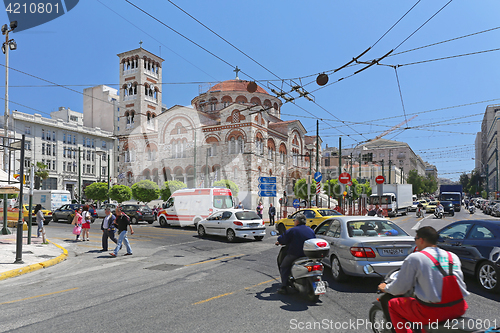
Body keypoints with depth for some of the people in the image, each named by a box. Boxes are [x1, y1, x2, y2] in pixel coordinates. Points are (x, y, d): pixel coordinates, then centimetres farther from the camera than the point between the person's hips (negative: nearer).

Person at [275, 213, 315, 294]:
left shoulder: (292, 230, -8)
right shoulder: (311, 230, 9)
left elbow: (283, 239, -4)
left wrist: (279, 242, 17)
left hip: (295, 254, -6)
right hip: (309, 255, 6)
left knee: (283, 267, 10)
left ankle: (284, 287, 1)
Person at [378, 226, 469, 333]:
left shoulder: (414, 258, -6)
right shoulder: (453, 256, 9)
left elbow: (400, 287, -3)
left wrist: (386, 288, 19)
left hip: (432, 314, -6)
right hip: (459, 309, 6)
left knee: (393, 304, 14)